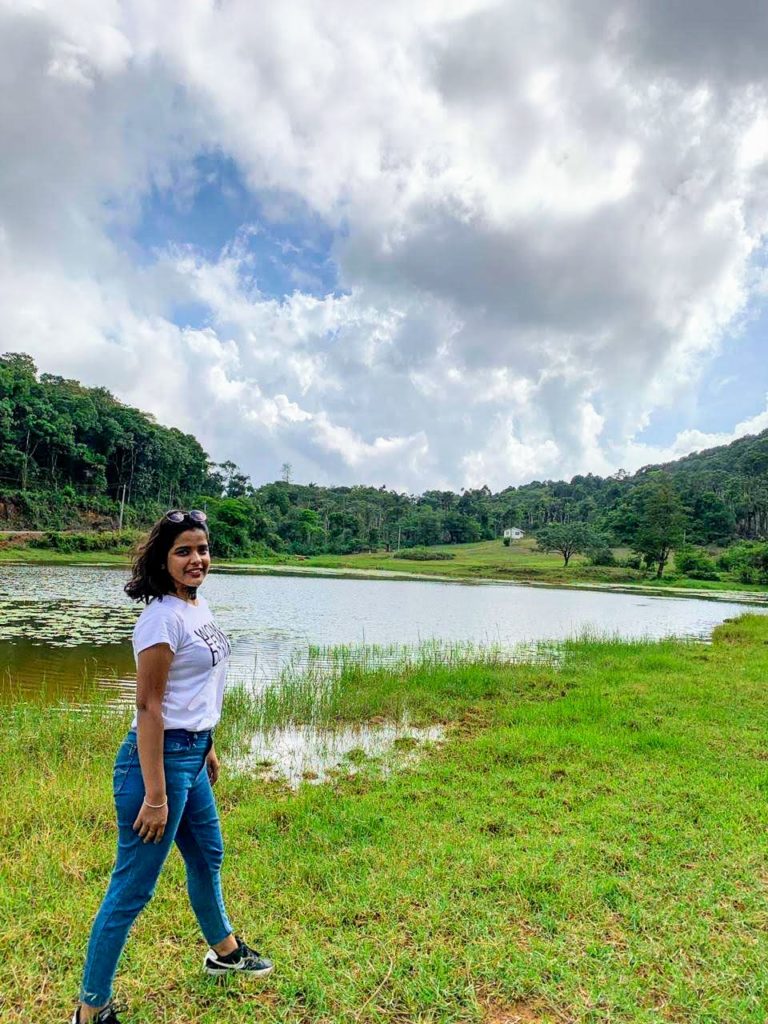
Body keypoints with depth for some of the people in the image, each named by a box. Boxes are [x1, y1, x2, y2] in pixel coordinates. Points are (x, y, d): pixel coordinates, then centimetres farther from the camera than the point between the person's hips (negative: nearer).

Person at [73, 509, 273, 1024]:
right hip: (160, 757, -10)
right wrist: (155, 796, -19)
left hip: (192, 754, 10)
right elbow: (148, 708, -21)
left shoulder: (199, 607, 6)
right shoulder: (164, 617, -21)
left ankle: (225, 950, 50)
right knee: (133, 888, 5)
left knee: (208, 857, 27)